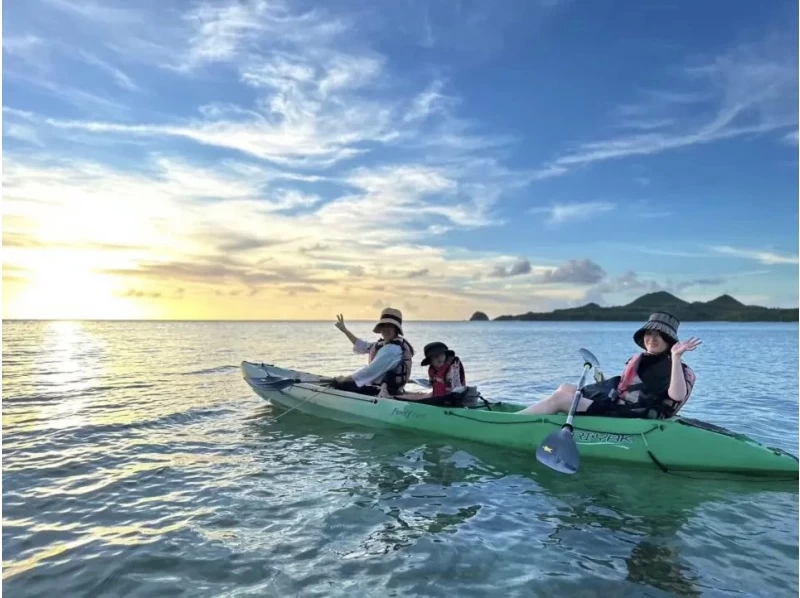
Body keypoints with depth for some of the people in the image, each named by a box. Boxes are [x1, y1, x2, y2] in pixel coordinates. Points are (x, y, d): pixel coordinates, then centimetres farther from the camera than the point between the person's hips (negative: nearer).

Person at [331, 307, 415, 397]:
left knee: (338, 385, -6)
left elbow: (370, 371, -26)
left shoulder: (392, 349, -24)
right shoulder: (385, 343, 7)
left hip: (383, 393, -10)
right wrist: (344, 330, 16)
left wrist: (344, 379, -15)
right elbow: (363, 346, 20)